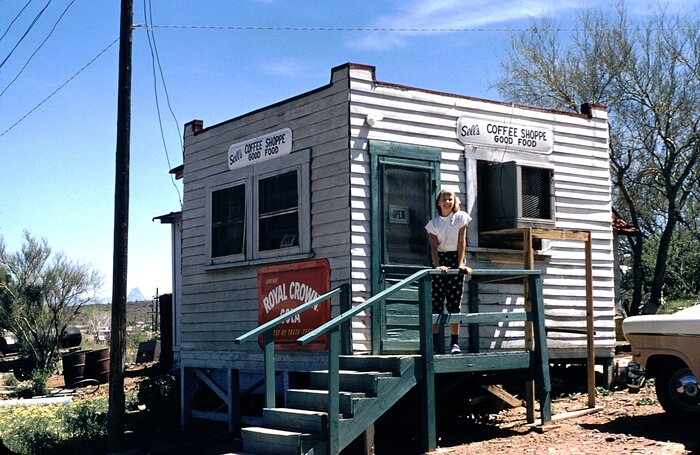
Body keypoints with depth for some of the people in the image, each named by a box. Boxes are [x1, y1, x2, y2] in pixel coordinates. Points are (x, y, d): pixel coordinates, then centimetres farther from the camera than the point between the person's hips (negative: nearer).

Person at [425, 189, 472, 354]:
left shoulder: (461, 217, 4)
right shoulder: (433, 223, 6)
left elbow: (462, 241, -2)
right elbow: (433, 247, -3)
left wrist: (461, 264, -12)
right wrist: (437, 266, -19)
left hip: (455, 258, -1)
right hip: (439, 260, 1)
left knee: (454, 302, -1)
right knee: (436, 302, -4)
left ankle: (455, 342, 1)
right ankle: (434, 341, -1)